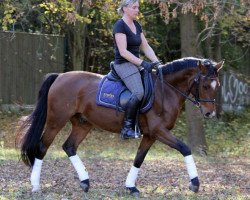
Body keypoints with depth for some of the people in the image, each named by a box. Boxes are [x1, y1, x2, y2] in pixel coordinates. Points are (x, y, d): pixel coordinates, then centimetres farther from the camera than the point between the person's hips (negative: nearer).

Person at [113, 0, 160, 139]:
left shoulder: (136, 25, 15)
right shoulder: (120, 25, -12)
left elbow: (146, 47, 14)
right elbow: (123, 52, -19)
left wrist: (156, 62, -1)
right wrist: (142, 63, -24)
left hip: (136, 64, 9)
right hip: (124, 64, -9)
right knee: (138, 92, -28)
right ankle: (127, 128, -23)